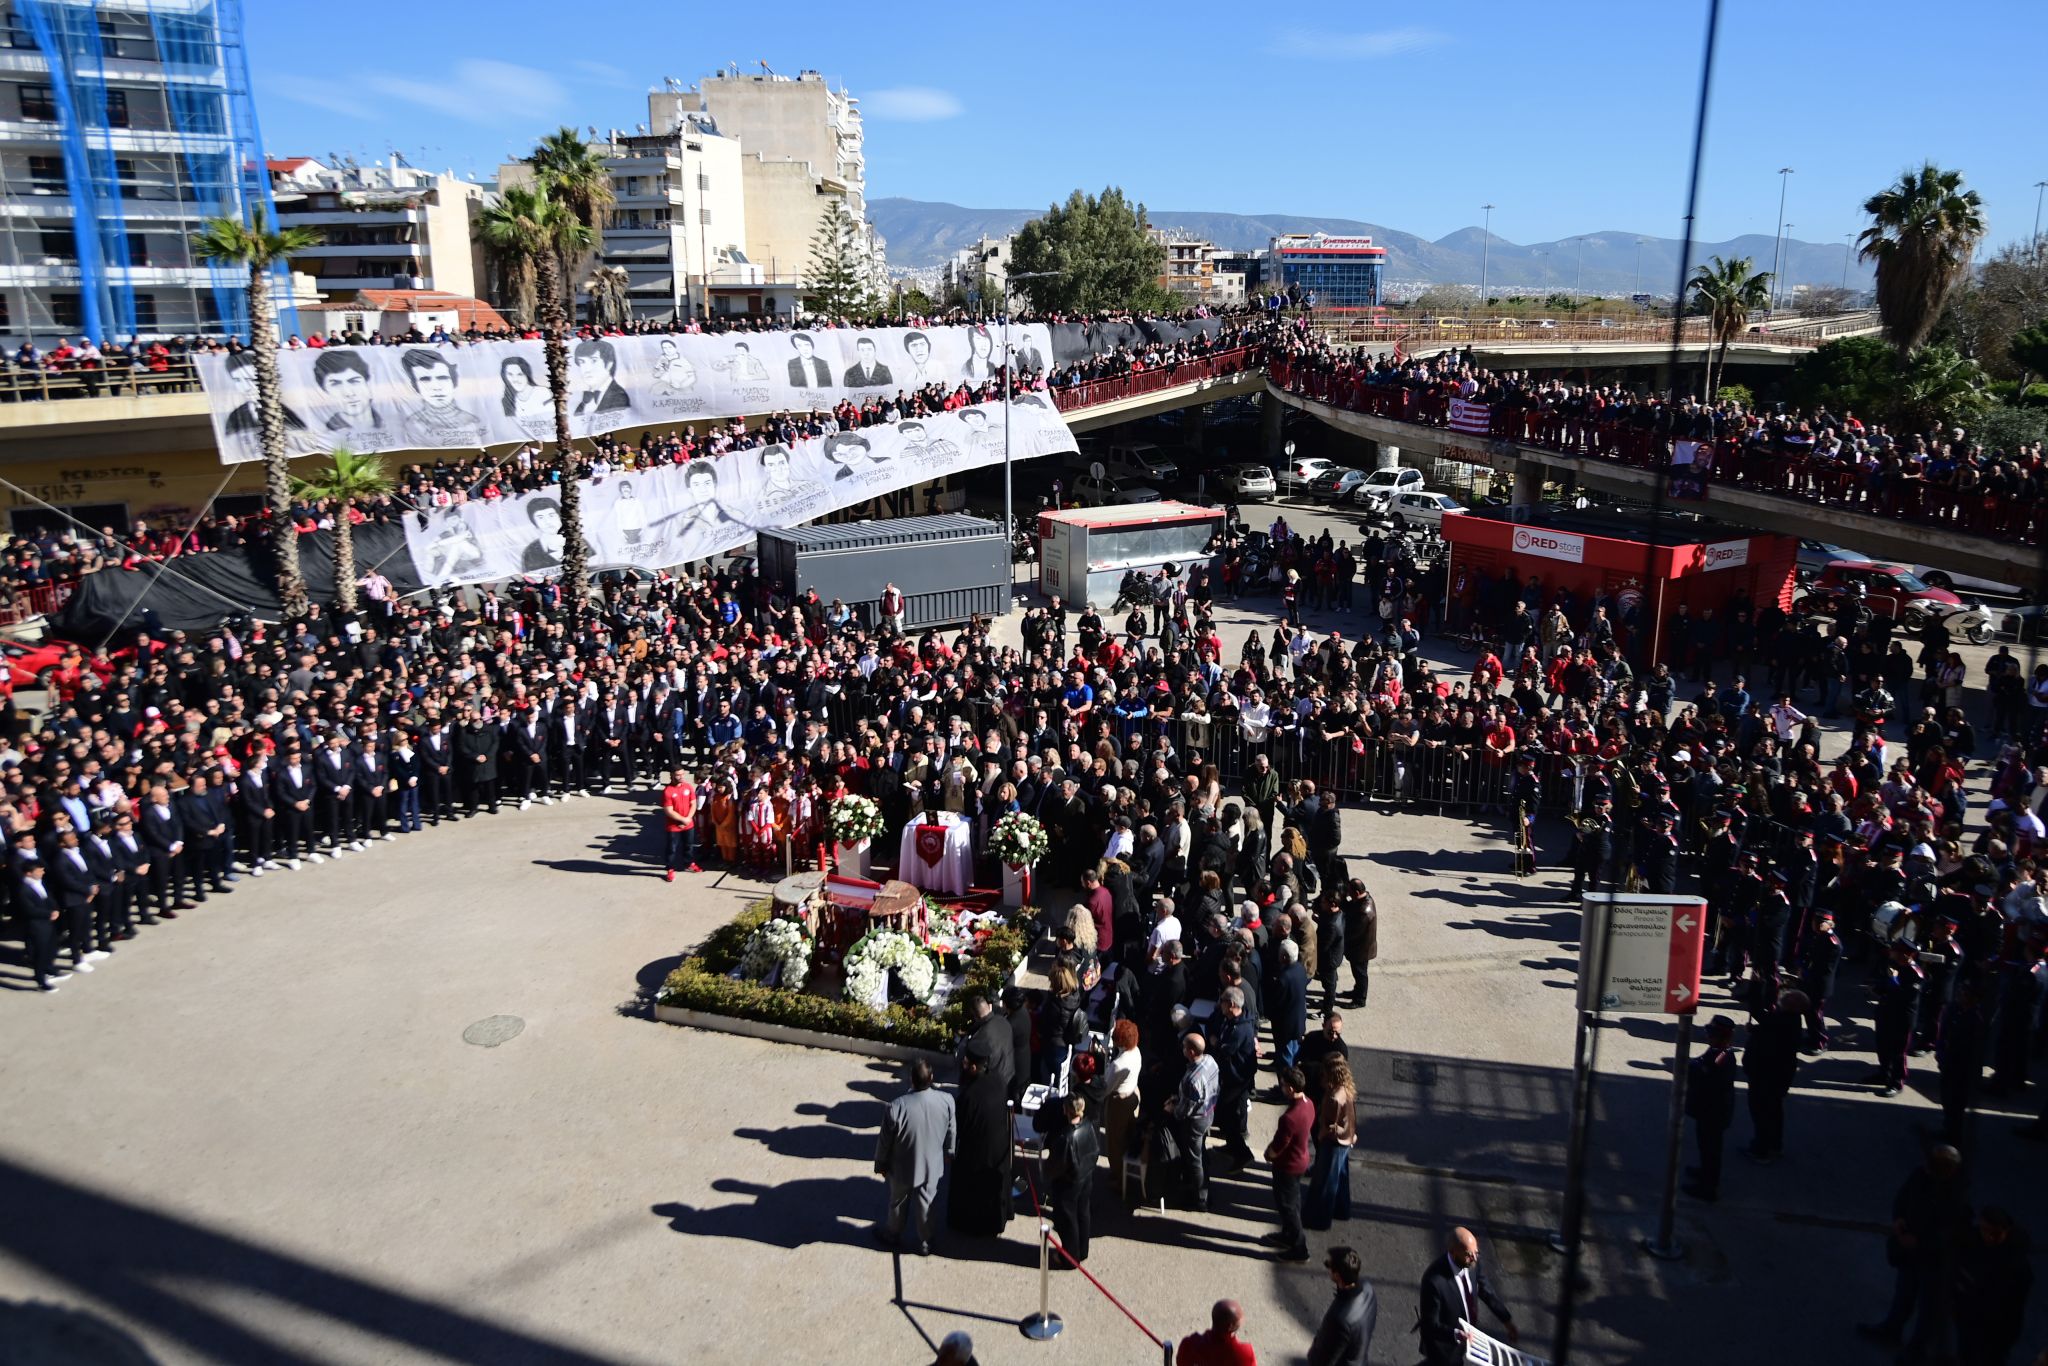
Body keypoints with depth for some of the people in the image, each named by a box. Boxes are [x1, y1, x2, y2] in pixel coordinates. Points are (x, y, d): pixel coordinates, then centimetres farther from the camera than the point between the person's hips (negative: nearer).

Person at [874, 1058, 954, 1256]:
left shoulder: (897, 1106, -33)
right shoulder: (946, 1101, -23)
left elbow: (885, 1141, -17)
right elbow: (950, 1135, -5)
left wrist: (880, 1164, 2)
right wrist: (949, 1155, 15)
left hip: (902, 1167, -2)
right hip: (932, 1166, 2)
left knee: (898, 1203, 25)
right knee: (926, 1204, 24)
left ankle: (893, 1234, 49)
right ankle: (925, 1243, 42)